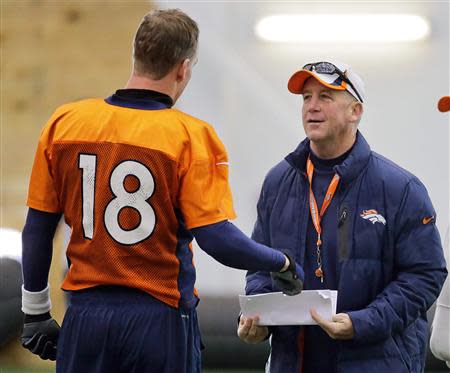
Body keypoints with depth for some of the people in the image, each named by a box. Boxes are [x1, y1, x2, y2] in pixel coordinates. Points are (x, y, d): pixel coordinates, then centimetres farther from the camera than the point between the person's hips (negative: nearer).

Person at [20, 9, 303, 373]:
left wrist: (35, 313, 17)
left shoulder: (64, 123, 1)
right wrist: (283, 264, 3)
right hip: (161, 320, -3)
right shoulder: (190, 136, -9)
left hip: (85, 315, 3)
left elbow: (37, 229, 6)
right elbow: (217, 238, -15)